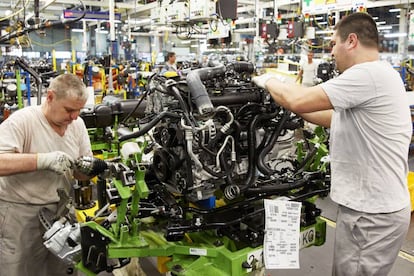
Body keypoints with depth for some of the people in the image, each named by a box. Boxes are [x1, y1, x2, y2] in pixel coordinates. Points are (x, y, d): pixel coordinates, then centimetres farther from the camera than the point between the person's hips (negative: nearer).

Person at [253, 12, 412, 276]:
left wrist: (269, 81, -4)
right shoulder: (376, 75, 14)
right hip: (374, 205, 10)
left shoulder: (369, 74, -21)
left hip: (372, 213, -10)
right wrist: (285, 97, 18)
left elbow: (300, 101, -24)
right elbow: (334, 118, 19)